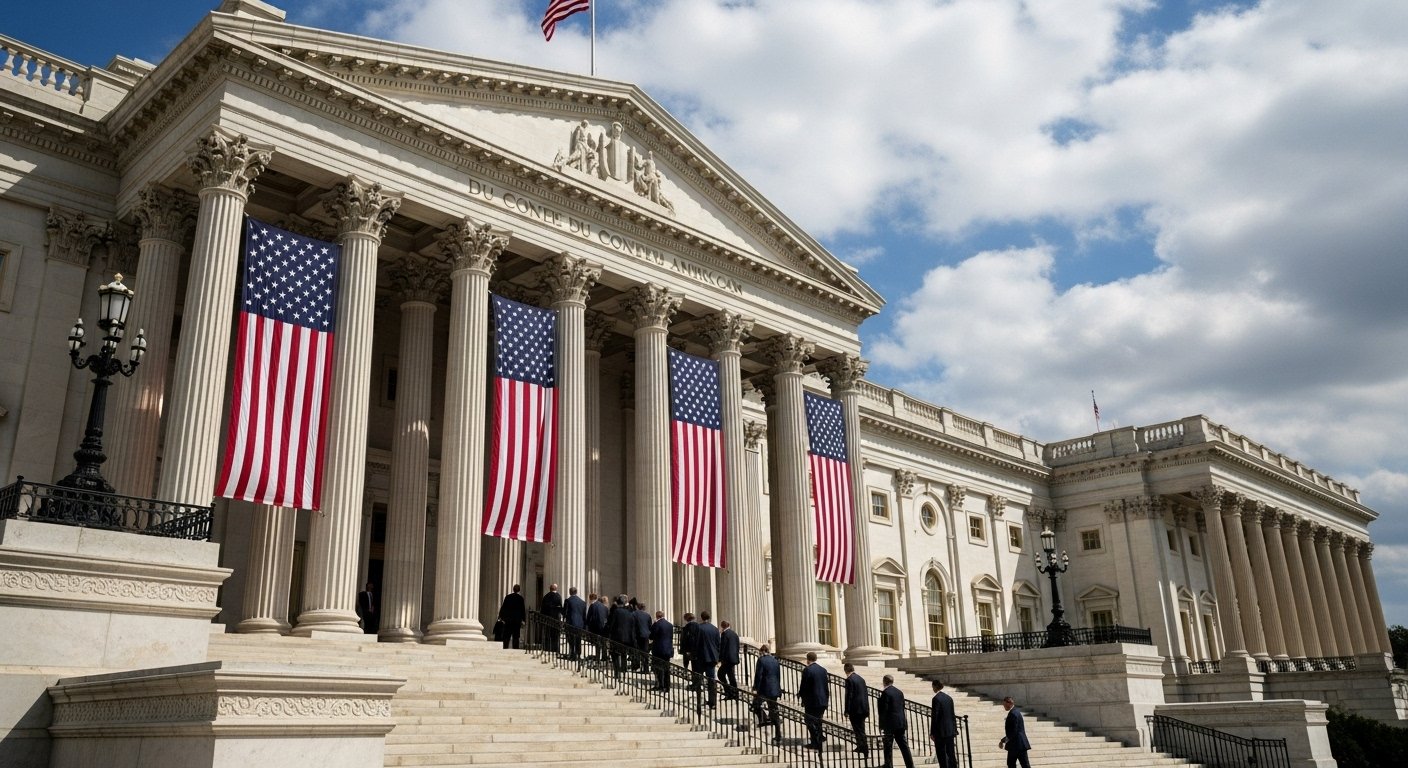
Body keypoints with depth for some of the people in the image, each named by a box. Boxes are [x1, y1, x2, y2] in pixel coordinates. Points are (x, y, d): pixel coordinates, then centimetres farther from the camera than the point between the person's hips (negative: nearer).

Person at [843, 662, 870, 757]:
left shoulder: (849, 680, -13)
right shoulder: (861, 678, 10)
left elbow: (849, 696, -16)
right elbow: (866, 694, 14)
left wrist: (846, 711, -11)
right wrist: (867, 710, 20)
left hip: (855, 709, -8)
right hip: (864, 708, 8)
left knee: (859, 731, 0)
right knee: (860, 729, 20)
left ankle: (865, 751, 1)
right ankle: (861, 747, 29)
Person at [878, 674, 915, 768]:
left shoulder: (885, 693, -13)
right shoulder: (899, 692, 9)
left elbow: (884, 710, -15)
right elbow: (902, 708, 13)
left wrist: (881, 726, -11)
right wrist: (904, 723, 19)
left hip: (890, 725, -7)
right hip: (901, 724, 7)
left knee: (888, 747, 2)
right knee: (904, 746, 11)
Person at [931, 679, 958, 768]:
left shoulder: (936, 699, -13)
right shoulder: (949, 698, 9)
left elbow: (934, 717, -15)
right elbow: (952, 715, 12)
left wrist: (932, 732, -10)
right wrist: (955, 729, 18)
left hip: (940, 731, -7)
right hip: (950, 731, 7)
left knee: (941, 754, -1)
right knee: (951, 753, 10)